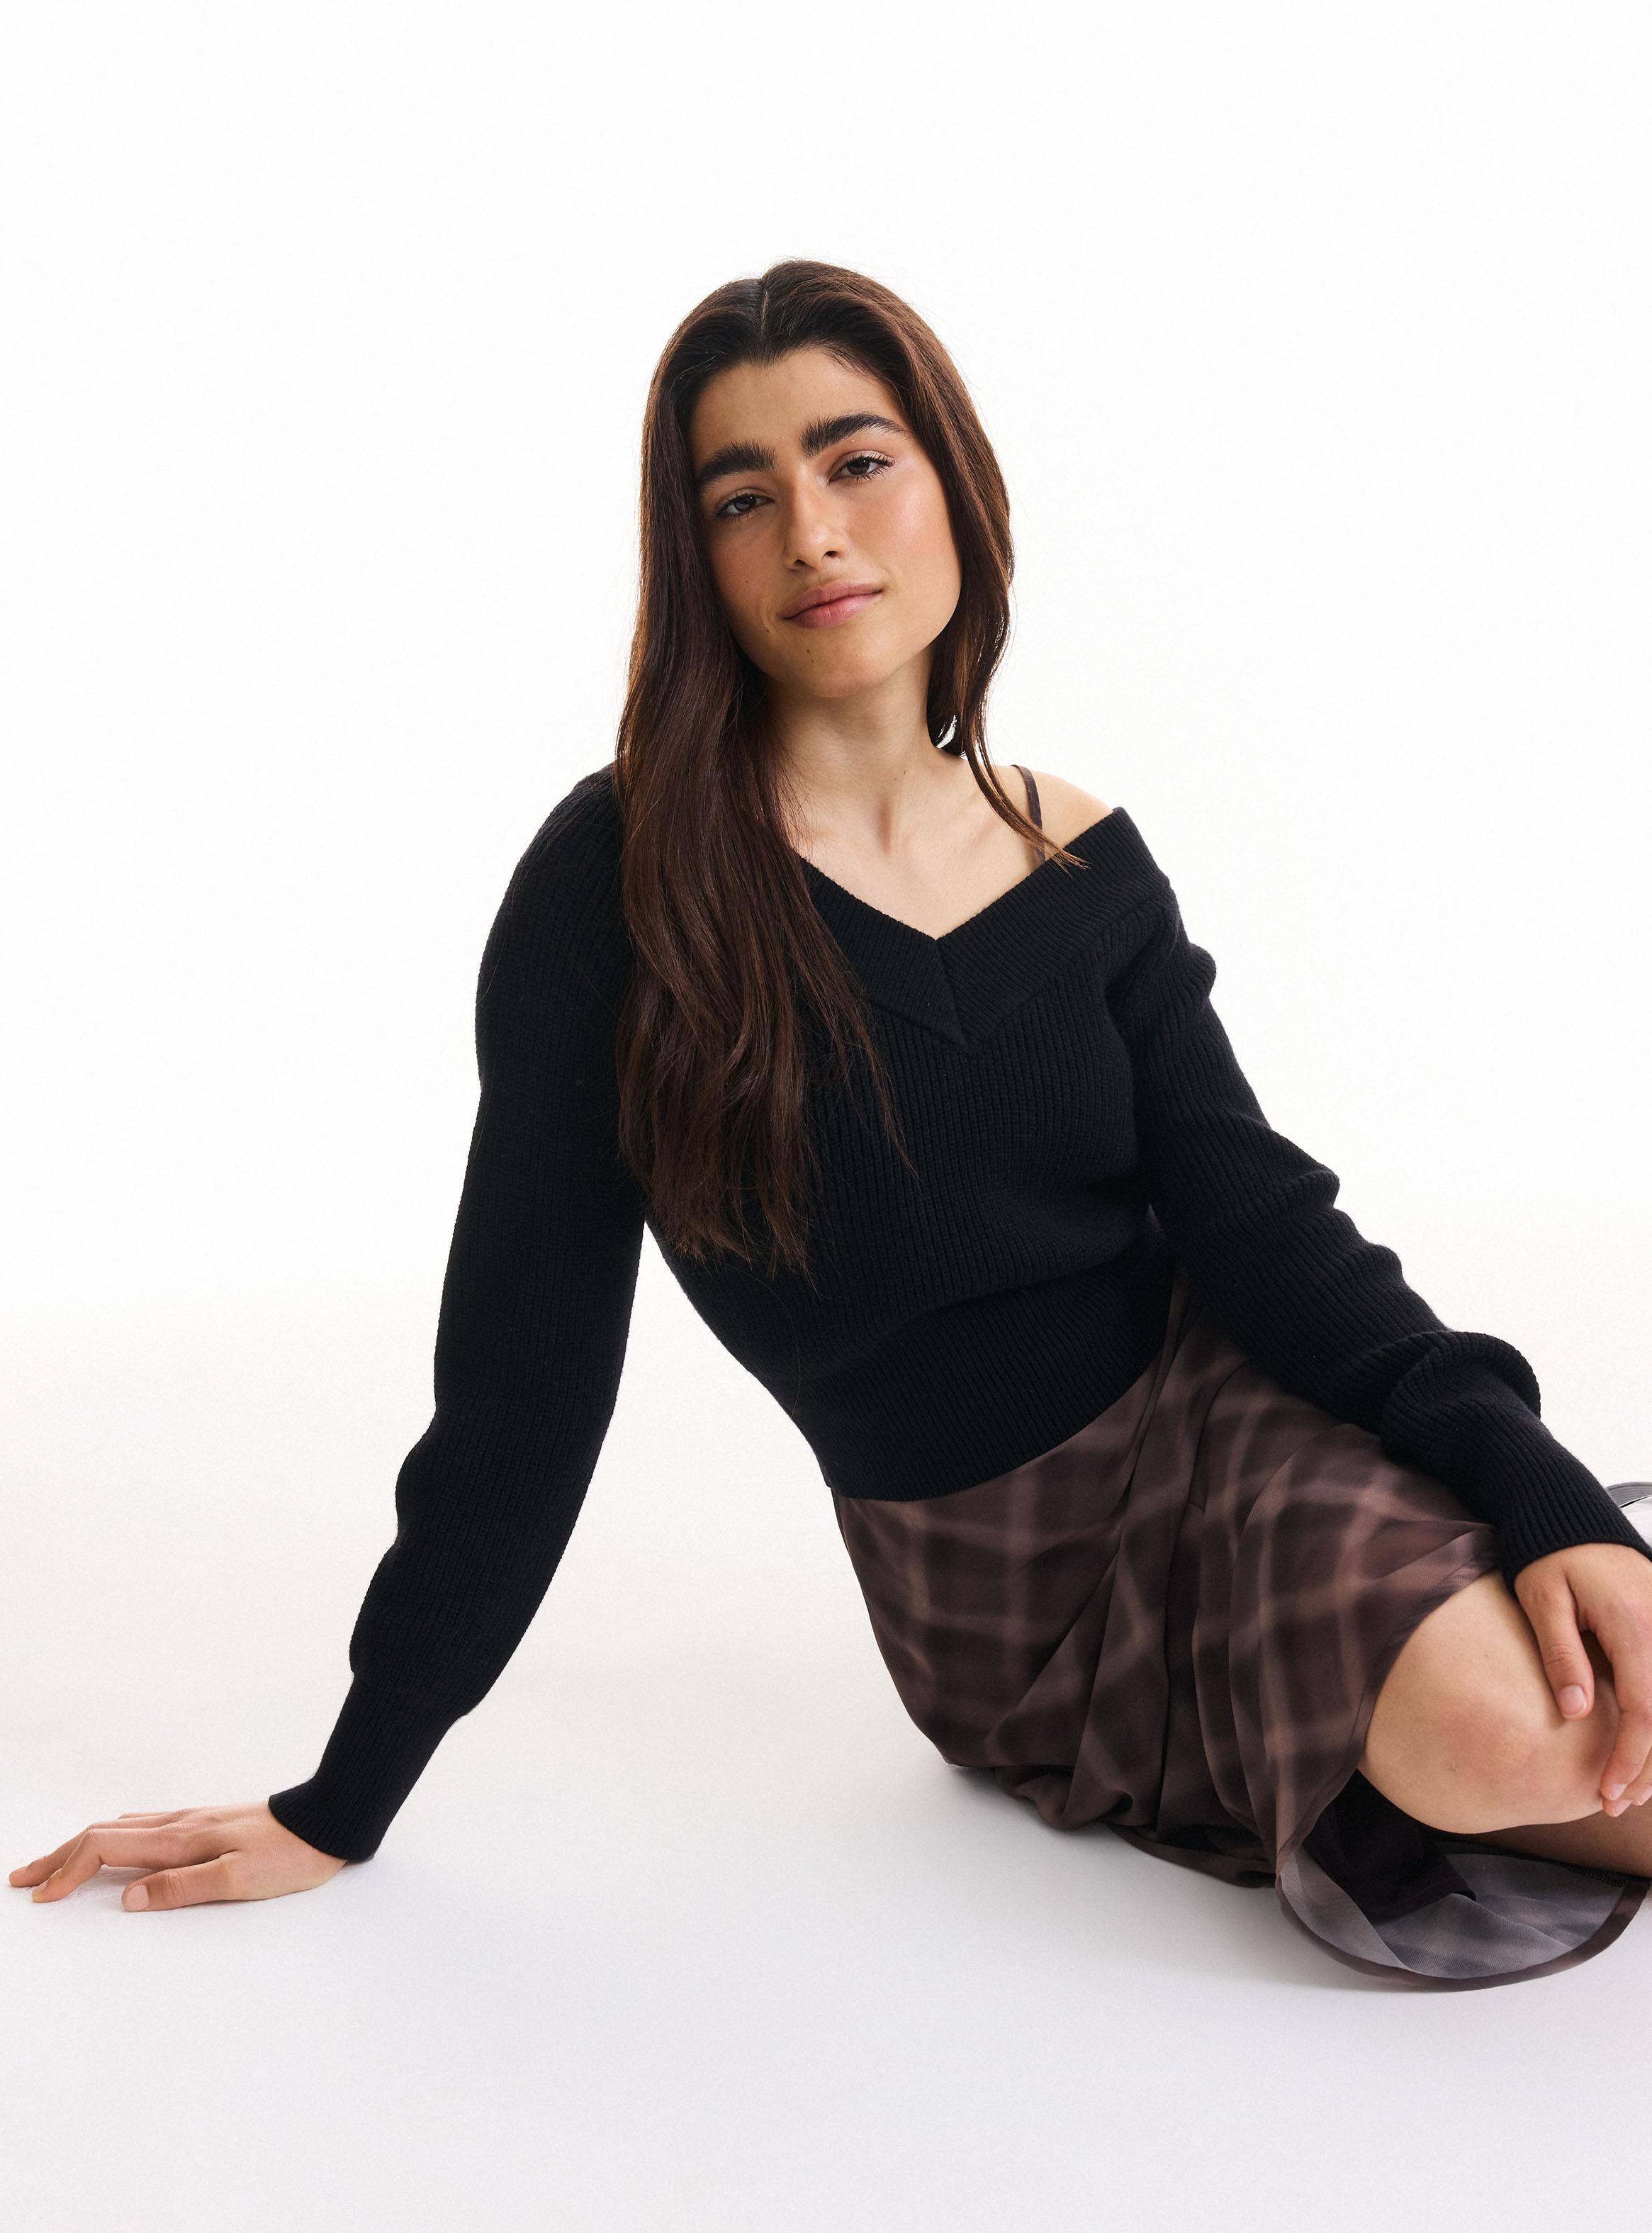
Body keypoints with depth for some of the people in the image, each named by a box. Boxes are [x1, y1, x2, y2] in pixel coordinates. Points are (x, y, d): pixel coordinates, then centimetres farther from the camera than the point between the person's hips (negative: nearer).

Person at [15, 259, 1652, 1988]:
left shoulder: (1084, 863, 1)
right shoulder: (623, 885, -11)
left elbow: (1257, 1217, -5)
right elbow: (523, 1370, -8)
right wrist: (343, 1805, -5)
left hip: (1231, 1406, 3)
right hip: (988, 1595, -2)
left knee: (1489, 1712, -27)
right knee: (1469, 1738, -26)